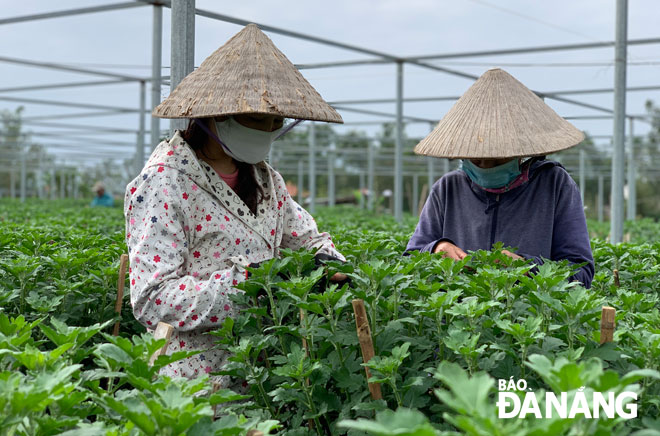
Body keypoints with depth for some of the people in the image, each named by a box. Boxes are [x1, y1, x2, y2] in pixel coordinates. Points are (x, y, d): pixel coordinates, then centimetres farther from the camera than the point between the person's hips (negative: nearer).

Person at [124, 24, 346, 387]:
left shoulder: (263, 178, 13)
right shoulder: (165, 182, -11)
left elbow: (309, 237, 26)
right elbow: (152, 299, -18)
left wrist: (328, 263, 1)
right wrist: (245, 282, -27)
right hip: (198, 378, -6)